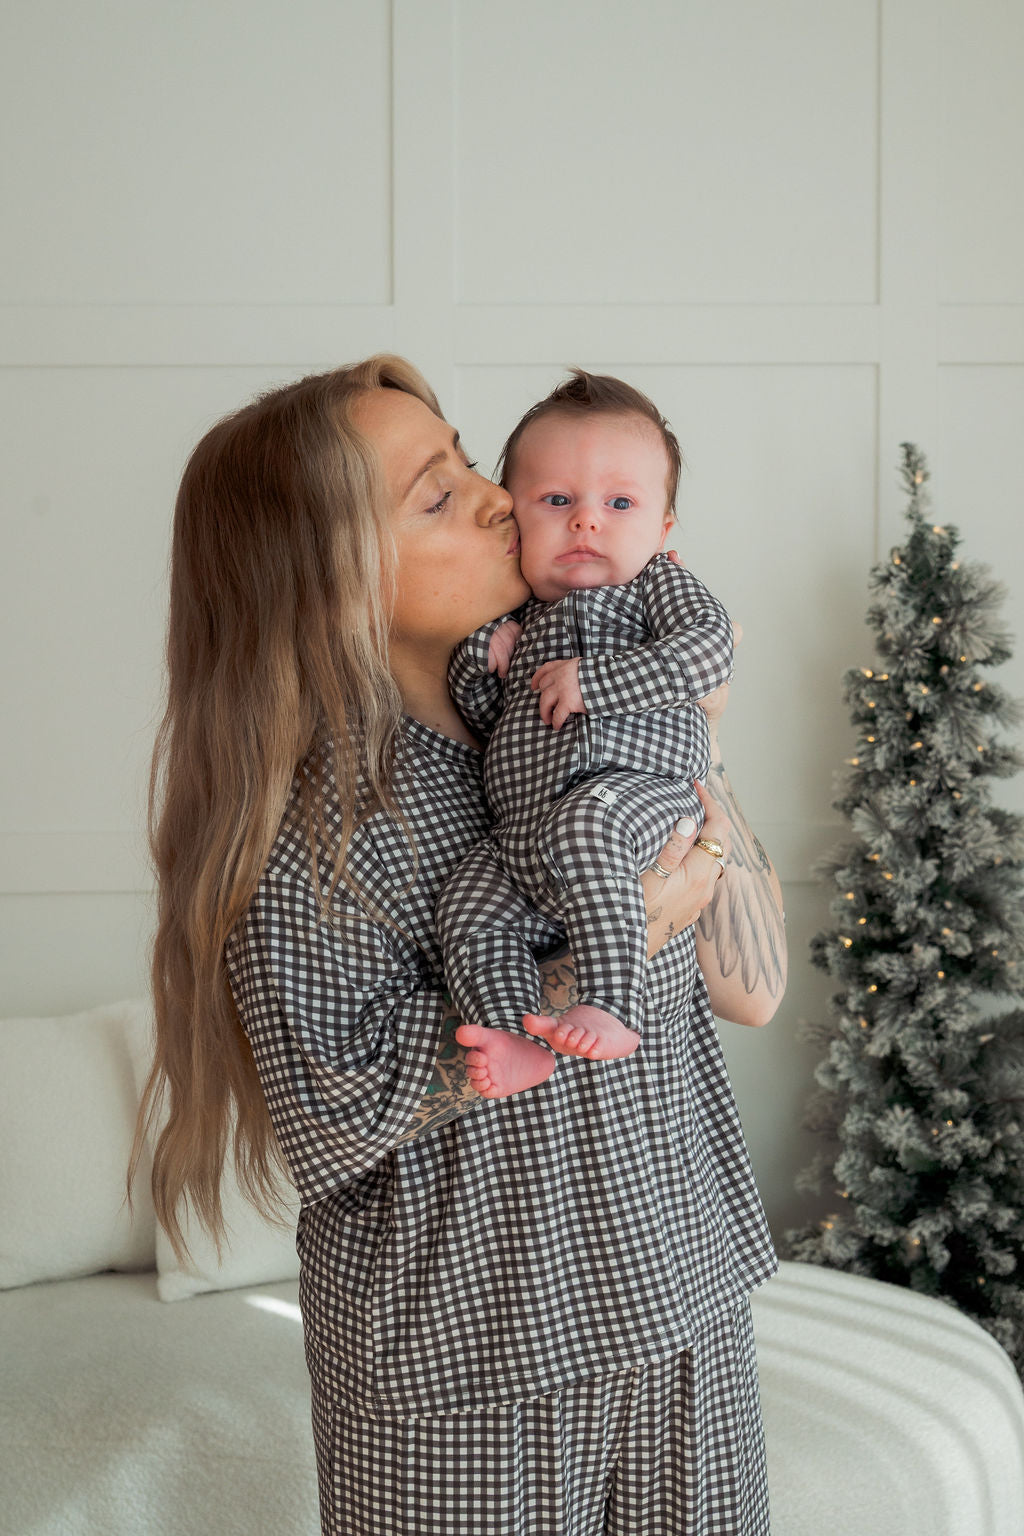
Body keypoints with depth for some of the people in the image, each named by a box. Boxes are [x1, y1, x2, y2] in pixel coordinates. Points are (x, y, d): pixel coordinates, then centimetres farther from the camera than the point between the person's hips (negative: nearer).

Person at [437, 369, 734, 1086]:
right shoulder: (520, 615, 26)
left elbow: (708, 649, -11)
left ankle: (612, 1010, -41)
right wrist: (481, 656, 8)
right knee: (469, 904, -15)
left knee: (583, 825, -38)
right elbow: (483, 714, 30)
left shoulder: (658, 583, 10)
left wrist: (592, 679, -16)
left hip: (638, 789, -7)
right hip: (521, 830, 7)